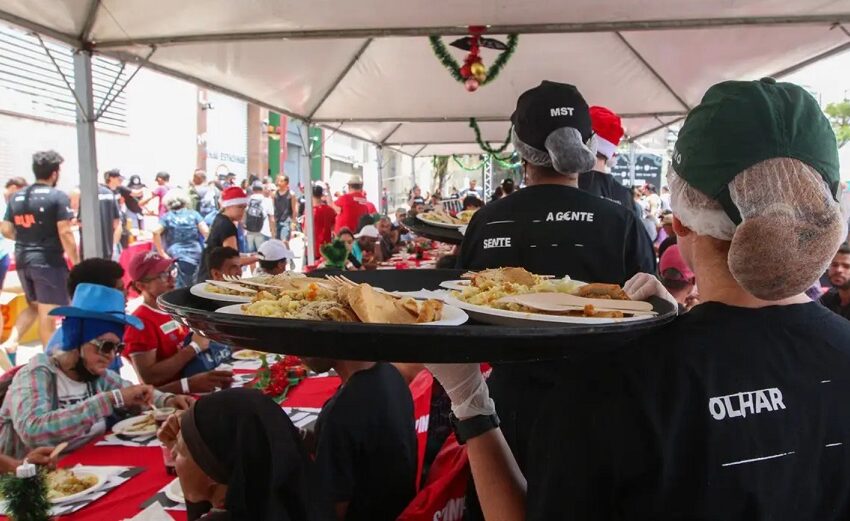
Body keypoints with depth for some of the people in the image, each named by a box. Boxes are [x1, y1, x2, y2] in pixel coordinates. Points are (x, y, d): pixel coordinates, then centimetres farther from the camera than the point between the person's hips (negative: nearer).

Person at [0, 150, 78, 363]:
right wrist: (77, 262, -11)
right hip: (49, 260, -7)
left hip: (23, 260, 7)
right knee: (48, 312, 2)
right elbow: (65, 233, -17)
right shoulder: (58, 197, -11)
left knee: (34, 306, 23)